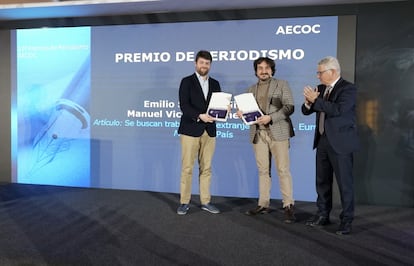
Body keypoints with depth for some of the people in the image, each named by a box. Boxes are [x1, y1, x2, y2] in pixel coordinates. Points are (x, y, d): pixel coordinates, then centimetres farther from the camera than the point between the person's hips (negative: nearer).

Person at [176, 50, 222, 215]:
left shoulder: (215, 84, 15)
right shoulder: (187, 82, 0)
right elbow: (184, 105, -11)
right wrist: (199, 116, -25)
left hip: (209, 131, 4)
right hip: (190, 129, -4)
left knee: (206, 168, 9)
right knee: (187, 168, 0)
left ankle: (205, 201, 18)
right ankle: (184, 202, 11)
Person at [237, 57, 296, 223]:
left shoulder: (282, 85, 6)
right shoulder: (251, 89, 18)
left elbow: (289, 107, -4)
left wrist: (270, 118, -17)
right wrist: (241, 113, -7)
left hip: (277, 132, -4)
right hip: (258, 133, 4)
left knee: (283, 170, -5)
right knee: (263, 170, 7)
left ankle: (288, 206, 0)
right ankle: (263, 204, 15)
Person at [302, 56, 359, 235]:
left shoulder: (348, 88, -10)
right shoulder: (320, 88, 10)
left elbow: (338, 109, -26)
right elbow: (306, 111, 11)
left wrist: (316, 100, -20)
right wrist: (308, 102, -10)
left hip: (340, 143, -7)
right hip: (322, 141, 7)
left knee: (344, 183, 1)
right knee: (322, 181, 14)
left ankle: (346, 220, 12)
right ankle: (323, 216, 27)